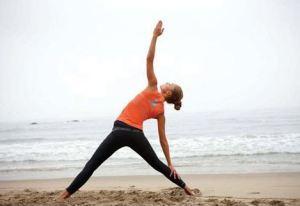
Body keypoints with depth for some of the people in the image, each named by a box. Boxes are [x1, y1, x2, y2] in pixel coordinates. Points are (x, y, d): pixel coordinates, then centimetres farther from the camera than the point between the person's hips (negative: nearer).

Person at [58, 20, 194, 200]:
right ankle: (185, 187, 27)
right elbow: (163, 139, 10)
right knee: (158, 165, 23)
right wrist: (171, 164, 16)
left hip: (121, 130, -4)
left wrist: (155, 35, -5)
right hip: (137, 134, 4)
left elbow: (149, 59, -7)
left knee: (93, 164, 0)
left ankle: (68, 192, -3)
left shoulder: (153, 89, 2)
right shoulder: (161, 111, 11)